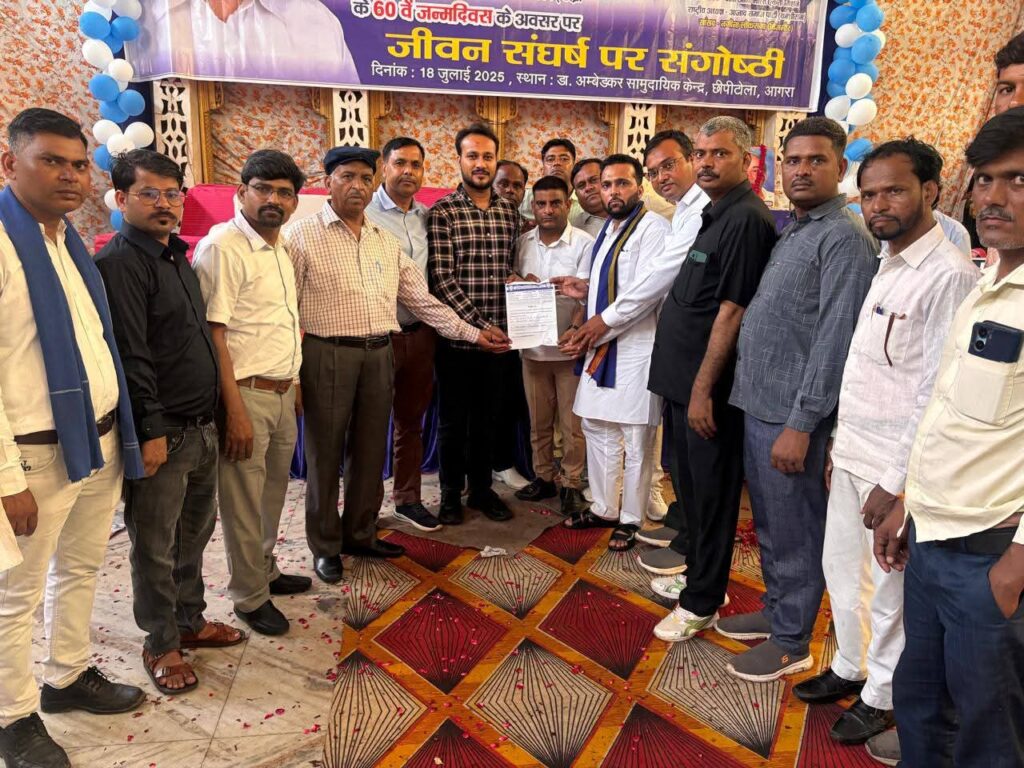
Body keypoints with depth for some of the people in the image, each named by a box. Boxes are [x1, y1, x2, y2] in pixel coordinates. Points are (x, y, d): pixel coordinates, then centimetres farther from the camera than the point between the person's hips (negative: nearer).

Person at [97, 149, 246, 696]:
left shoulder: (177, 254, 14)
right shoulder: (120, 262, -13)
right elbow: (130, 356, -18)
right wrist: (152, 431, -19)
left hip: (202, 426, 8)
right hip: (161, 434, -8)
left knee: (194, 534, 19)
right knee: (155, 548, 6)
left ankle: (190, 622, 36)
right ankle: (161, 646, 22)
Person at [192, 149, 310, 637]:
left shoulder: (280, 247, 13)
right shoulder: (223, 247, -13)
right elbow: (212, 333, -17)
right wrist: (235, 411, -19)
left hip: (283, 393, 8)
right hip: (247, 394, -8)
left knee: (272, 492, 18)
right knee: (244, 502, 5)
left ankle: (266, 571, 36)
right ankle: (250, 597, 20)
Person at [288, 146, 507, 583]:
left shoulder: (386, 242, 13)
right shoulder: (304, 235, -3)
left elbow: (422, 299, 14)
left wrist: (472, 334, 10)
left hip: (379, 355, 5)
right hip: (328, 355, -5)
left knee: (371, 451, 13)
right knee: (326, 453, 6)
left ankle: (360, 534, 30)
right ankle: (325, 547, 22)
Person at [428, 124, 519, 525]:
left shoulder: (510, 211, 9)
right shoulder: (442, 212, -7)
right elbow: (441, 278, -14)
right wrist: (478, 324, -18)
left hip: (498, 335, 4)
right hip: (457, 335, -4)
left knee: (487, 417, 14)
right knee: (453, 417, 9)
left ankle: (481, 488, 30)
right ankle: (451, 492, 26)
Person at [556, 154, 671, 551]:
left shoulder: (652, 227, -9)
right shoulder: (608, 229, 19)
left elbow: (648, 288, -20)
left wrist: (604, 320, -14)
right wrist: (586, 291, 10)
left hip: (637, 348, -9)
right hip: (601, 347, 9)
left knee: (635, 441, 1)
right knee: (597, 428, 16)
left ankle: (632, 520, 15)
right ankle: (603, 508, 30)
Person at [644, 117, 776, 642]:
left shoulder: (746, 219, -16)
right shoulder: (714, 213, 14)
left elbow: (731, 311, -21)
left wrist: (703, 387, -20)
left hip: (709, 383, -10)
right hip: (685, 375, 10)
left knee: (711, 489, 3)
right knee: (689, 476, 22)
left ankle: (702, 601, 18)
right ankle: (694, 562, 41)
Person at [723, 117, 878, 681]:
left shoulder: (845, 237, -13)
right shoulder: (792, 231, 15)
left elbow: (835, 338, -19)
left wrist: (801, 423, -21)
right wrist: (757, 400, 14)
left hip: (792, 412, -9)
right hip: (757, 402, 9)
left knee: (794, 530, 5)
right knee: (768, 522, 20)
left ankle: (791, 642, 21)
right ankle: (776, 609, 38)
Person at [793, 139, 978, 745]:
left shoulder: (949, 275, -17)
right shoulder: (887, 265, 10)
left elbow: (937, 394, -19)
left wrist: (895, 482, -17)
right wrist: (840, 445, 14)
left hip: (895, 465, -8)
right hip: (852, 452, 8)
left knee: (889, 588, 10)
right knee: (841, 568, 20)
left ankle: (883, 695, 31)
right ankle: (851, 667, 40)